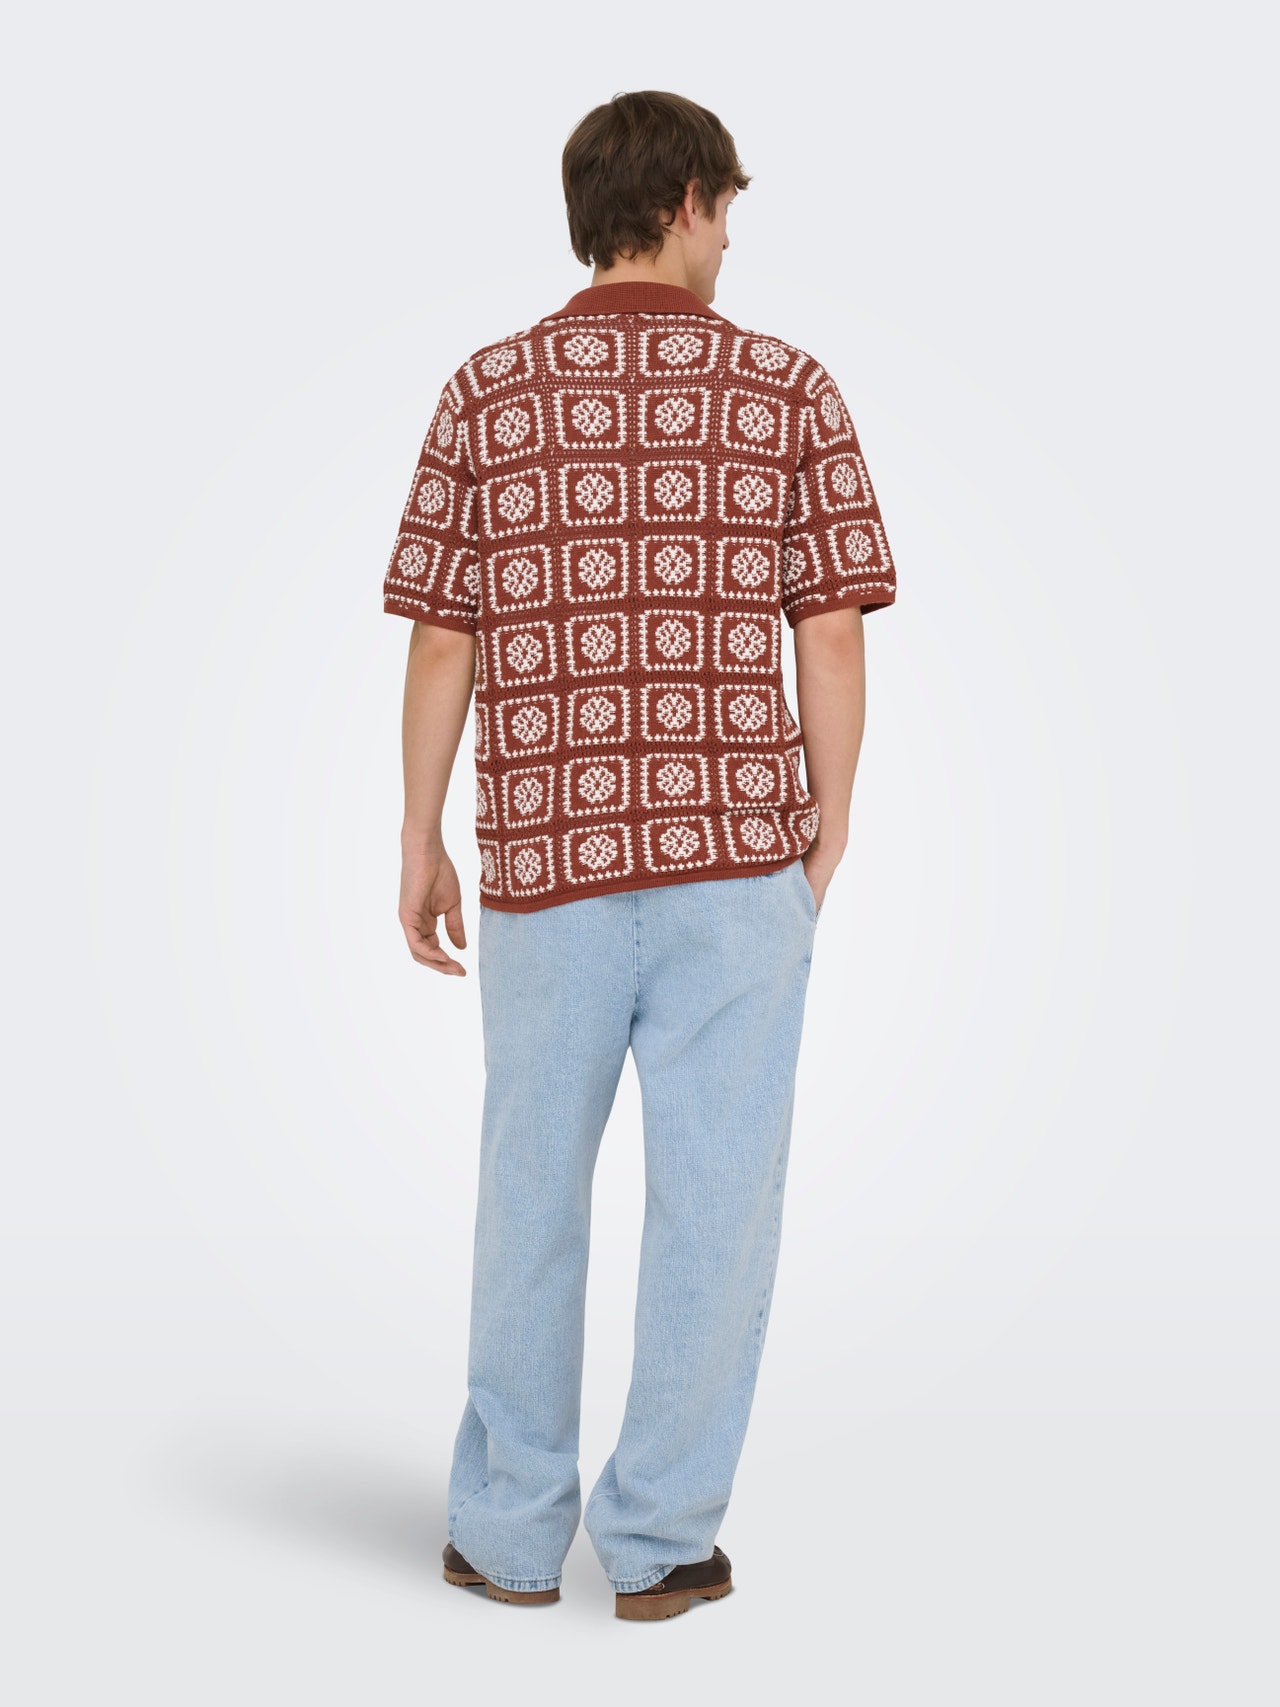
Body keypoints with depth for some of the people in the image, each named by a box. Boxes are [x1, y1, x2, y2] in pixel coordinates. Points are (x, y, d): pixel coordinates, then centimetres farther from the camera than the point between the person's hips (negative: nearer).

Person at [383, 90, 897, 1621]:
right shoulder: (787, 389, 0)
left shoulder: (486, 392, 1)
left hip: (547, 857, 1)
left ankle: (510, 1532, 24)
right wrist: (829, 831, 7)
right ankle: (660, 1539, 15)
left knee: (530, 1194, 14)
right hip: (738, 855, -1)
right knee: (713, 1199, 8)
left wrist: (419, 843, 8)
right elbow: (832, 637, -3)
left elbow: (442, 643, 0)